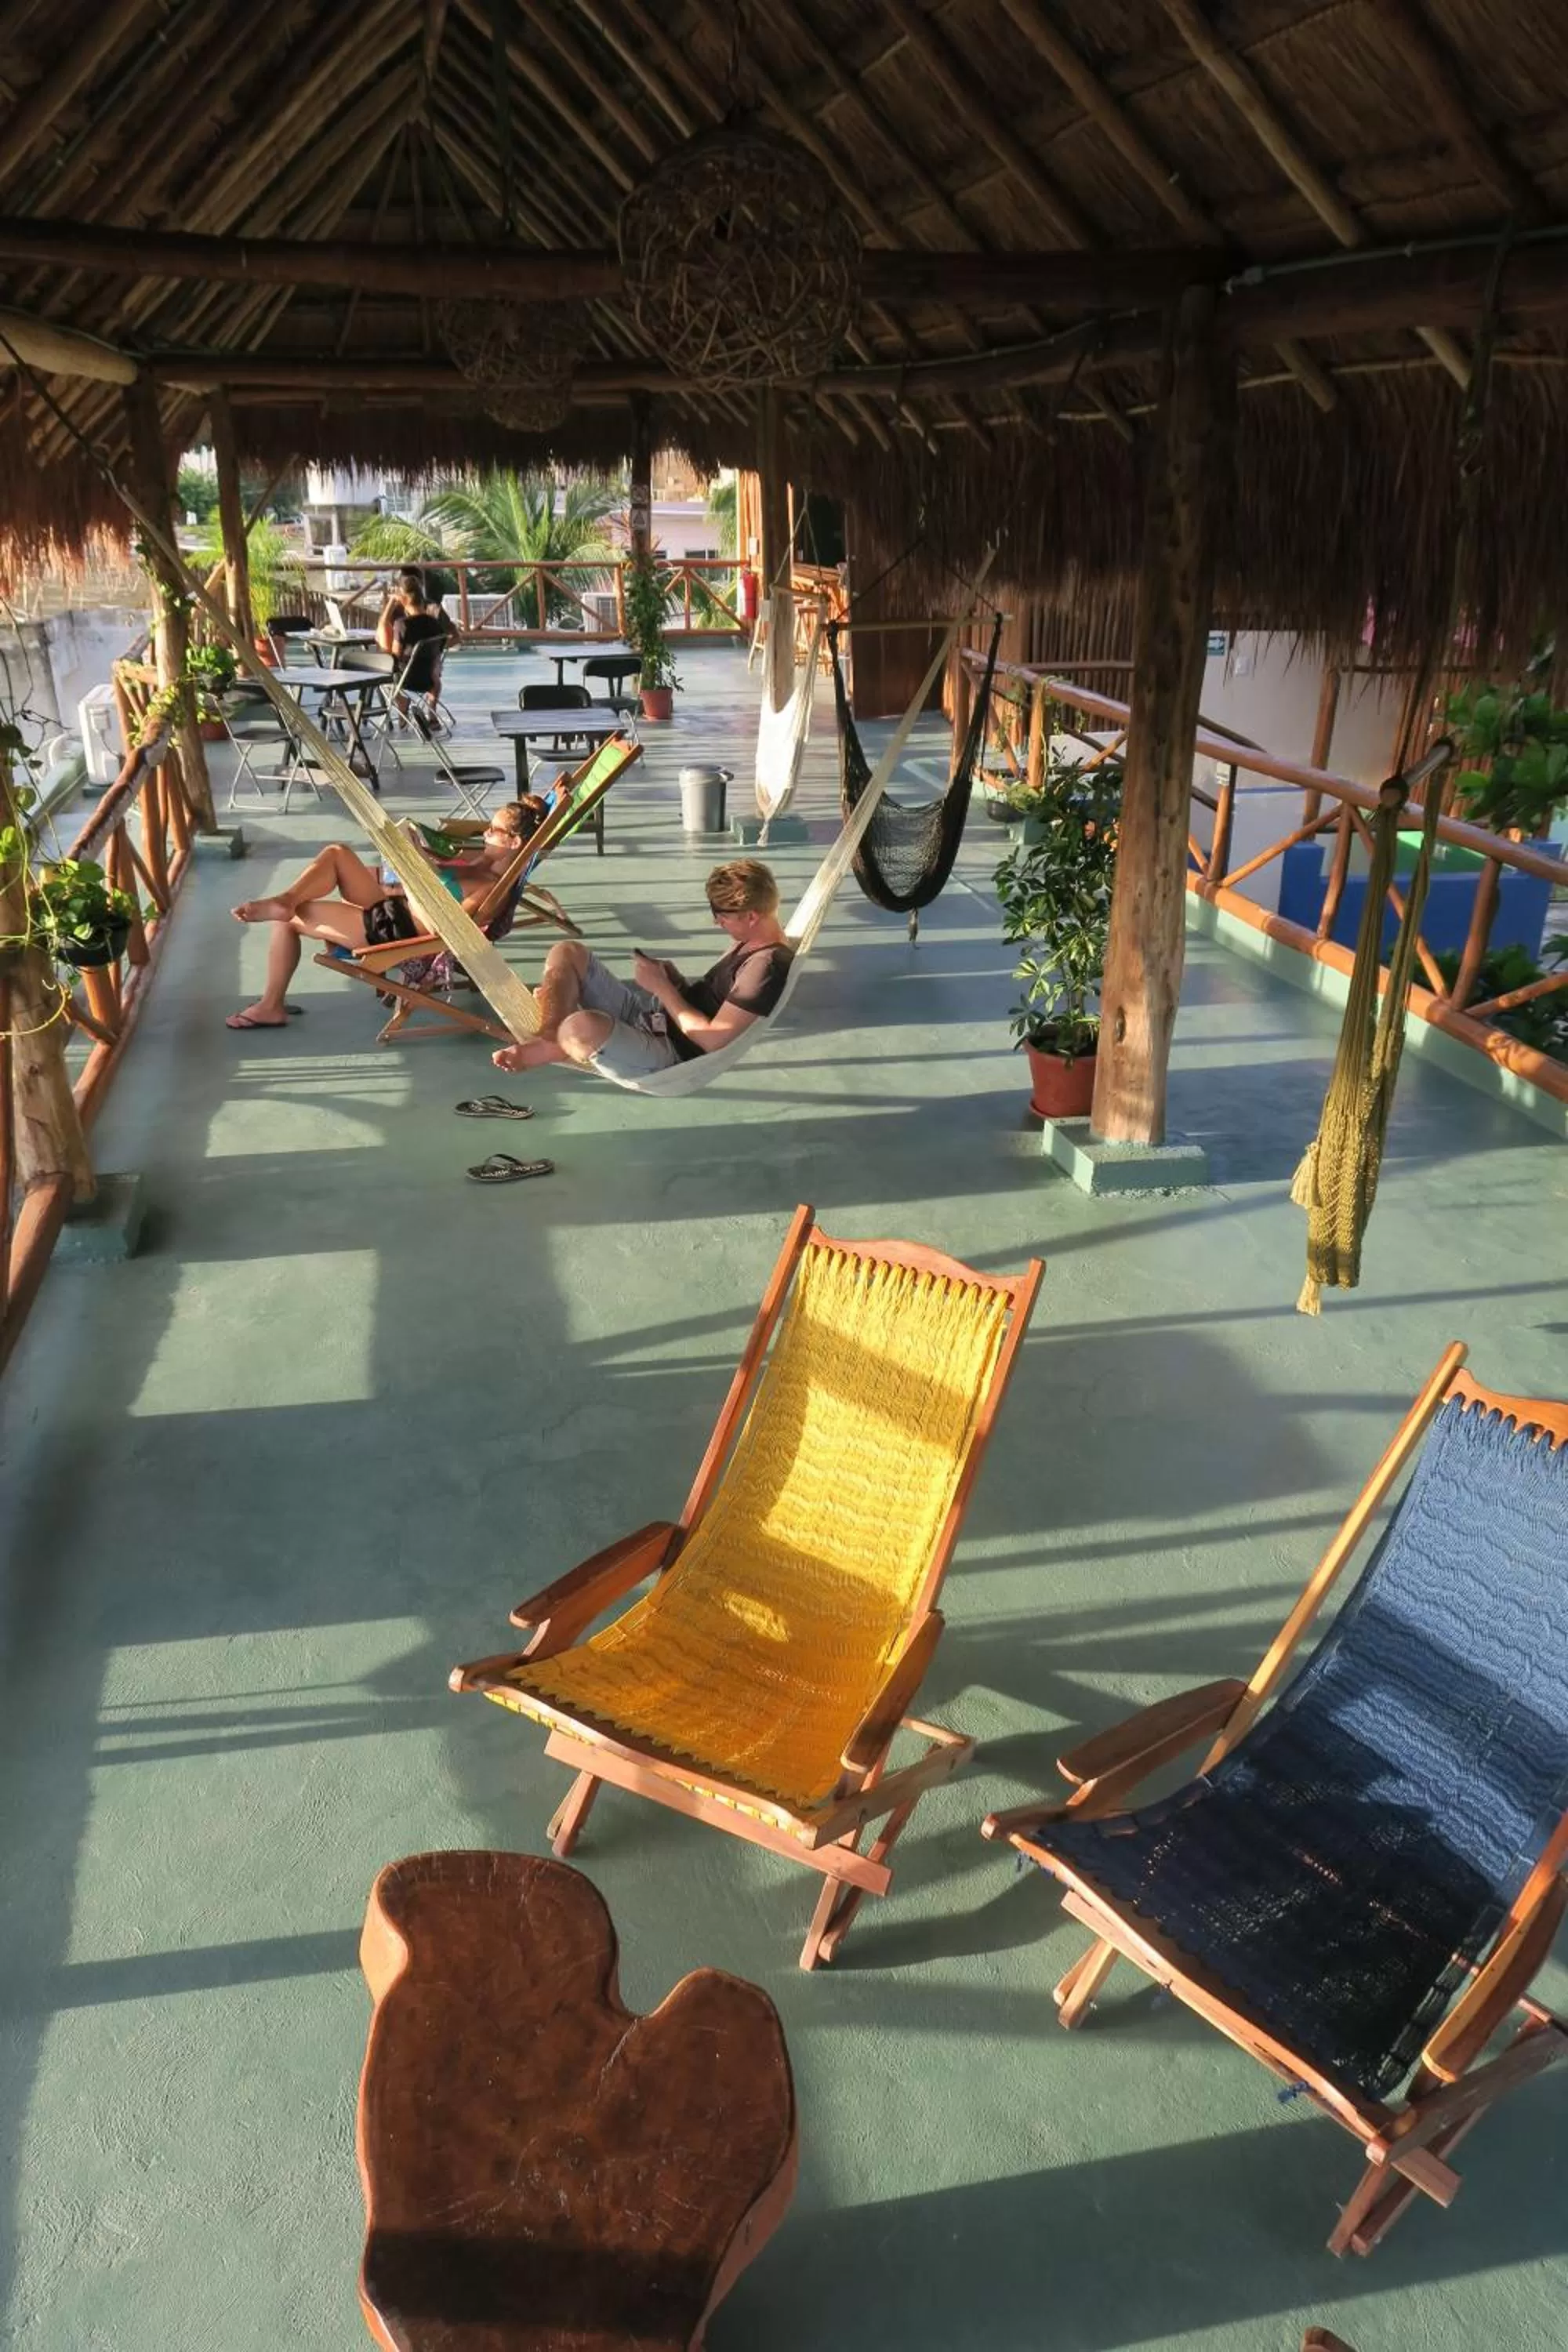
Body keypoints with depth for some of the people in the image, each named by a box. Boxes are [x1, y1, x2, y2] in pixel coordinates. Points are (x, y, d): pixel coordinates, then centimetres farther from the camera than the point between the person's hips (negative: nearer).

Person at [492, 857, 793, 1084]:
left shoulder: (767, 966, -23)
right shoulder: (751, 939, 8)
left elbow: (712, 1040, -25)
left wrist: (663, 987, -16)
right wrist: (673, 979, 1)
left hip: (667, 1056, -11)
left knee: (583, 1025, -40)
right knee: (568, 952, 4)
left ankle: (551, 1049, -5)